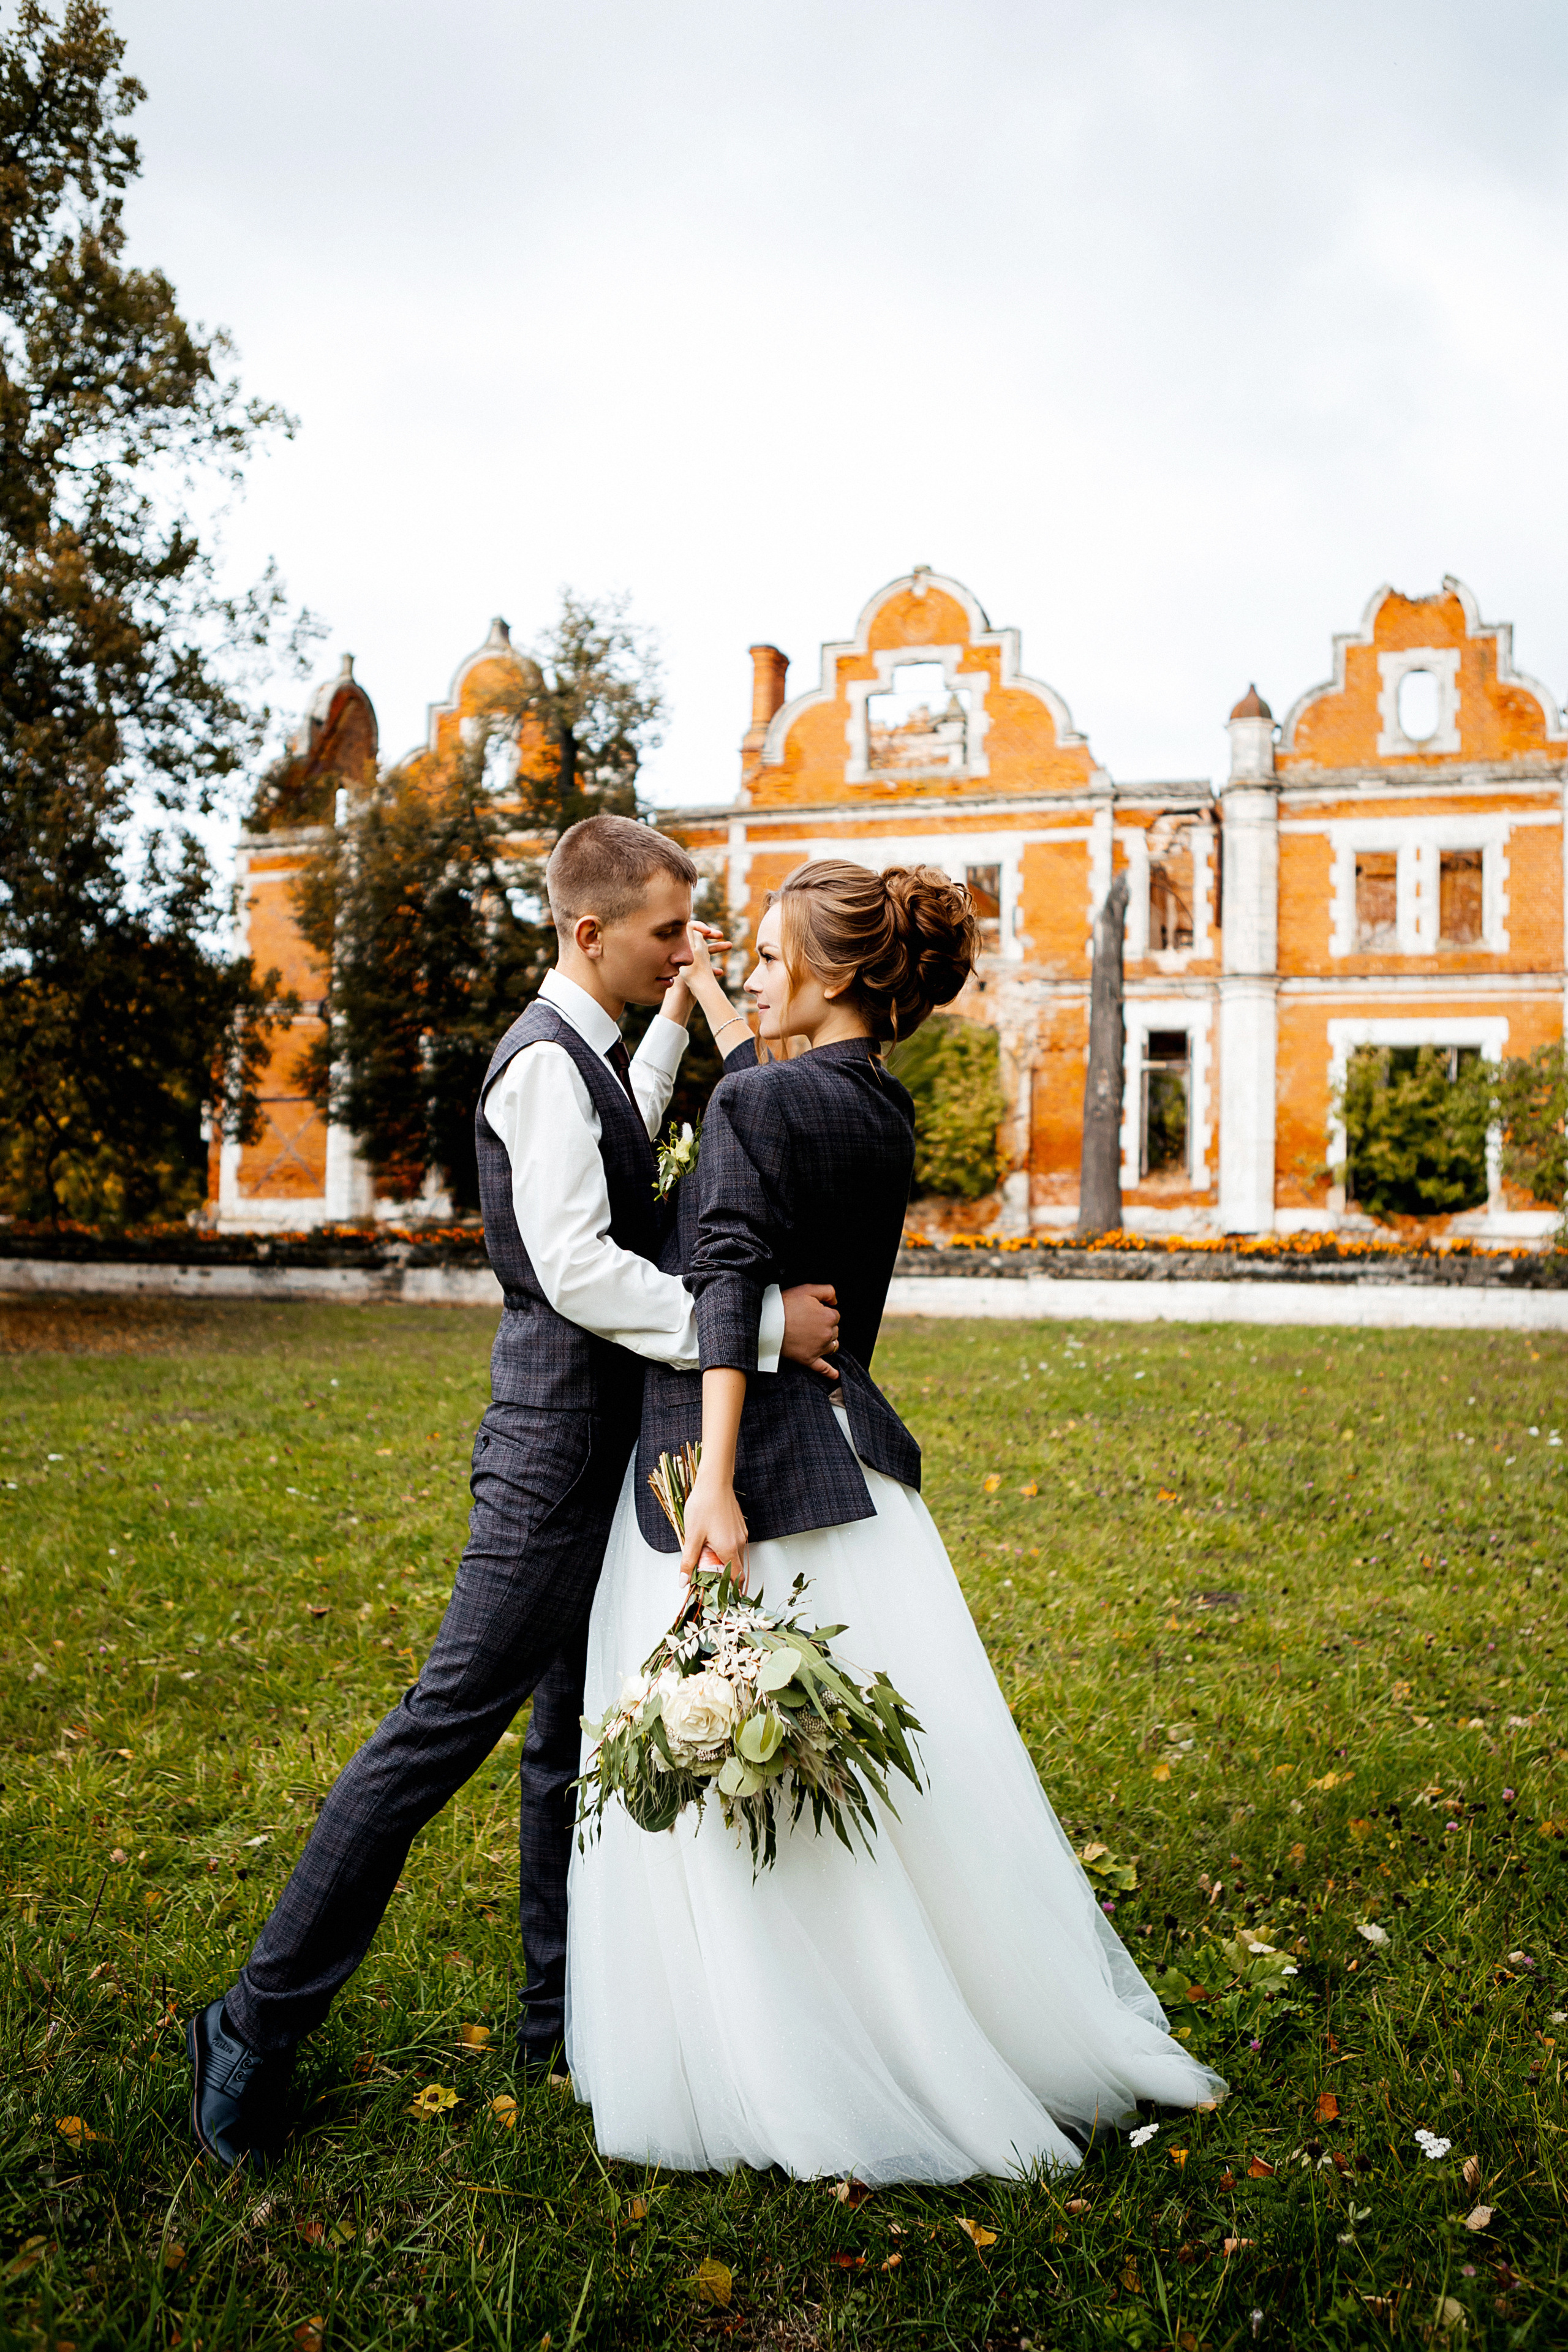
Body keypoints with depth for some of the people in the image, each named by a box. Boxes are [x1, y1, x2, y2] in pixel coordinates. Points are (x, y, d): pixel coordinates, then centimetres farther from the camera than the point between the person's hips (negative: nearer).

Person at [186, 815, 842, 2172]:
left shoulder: (586, 1053, 14)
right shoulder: (545, 1061, -16)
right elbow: (578, 1269, -27)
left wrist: (674, 1024, 29)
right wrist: (761, 1324, -25)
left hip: (597, 1444, 10)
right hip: (559, 1442, -10)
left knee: (575, 1731, 16)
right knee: (450, 1722, -5)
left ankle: (562, 2019, 30)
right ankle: (261, 2027, 8)